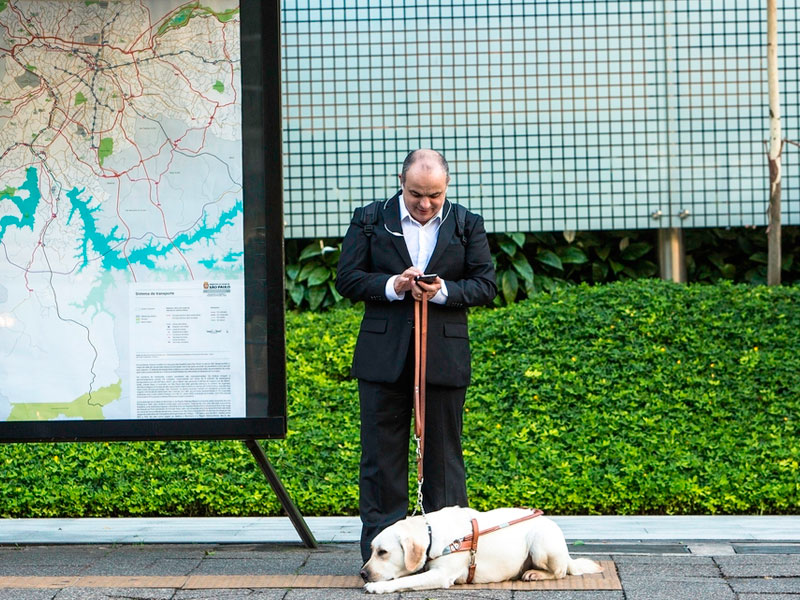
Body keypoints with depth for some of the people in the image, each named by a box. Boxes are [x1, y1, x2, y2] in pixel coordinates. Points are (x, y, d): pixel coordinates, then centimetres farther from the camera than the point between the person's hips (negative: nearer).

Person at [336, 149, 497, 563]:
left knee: (443, 454, 5)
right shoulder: (369, 219, 5)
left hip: (445, 355, 0)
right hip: (384, 355, 0)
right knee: (381, 453, 2)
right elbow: (346, 279, 3)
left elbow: (486, 285, 4)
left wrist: (443, 291, -13)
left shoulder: (467, 225, 6)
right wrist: (391, 286, -14)